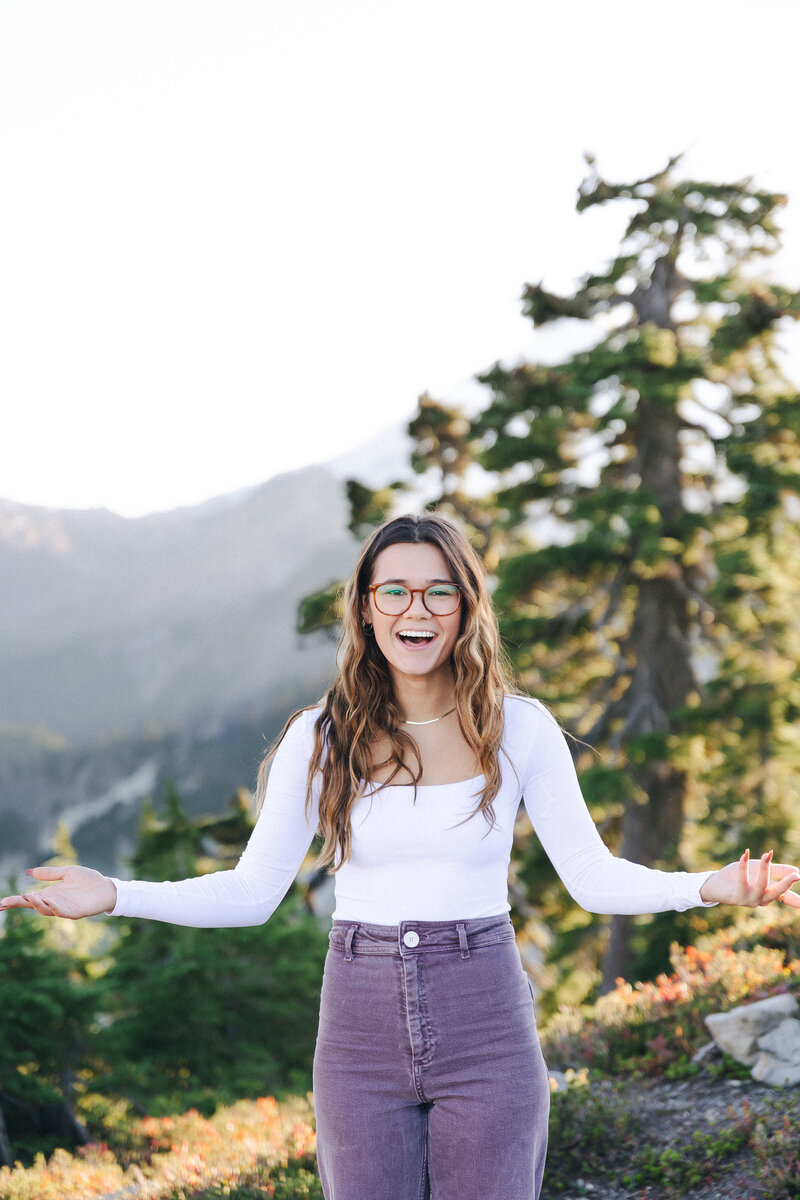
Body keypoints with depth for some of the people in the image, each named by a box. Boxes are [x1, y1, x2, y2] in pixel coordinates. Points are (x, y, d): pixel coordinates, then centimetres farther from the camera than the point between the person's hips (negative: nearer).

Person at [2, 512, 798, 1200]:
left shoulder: (519, 728, -2)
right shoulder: (321, 737, -1)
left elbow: (593, 876, 1)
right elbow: (252, 892, 2)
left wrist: (711, 887, -16)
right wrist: (114, 897, -10)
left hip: (486, 1031, -1)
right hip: (361, 1032, 1)